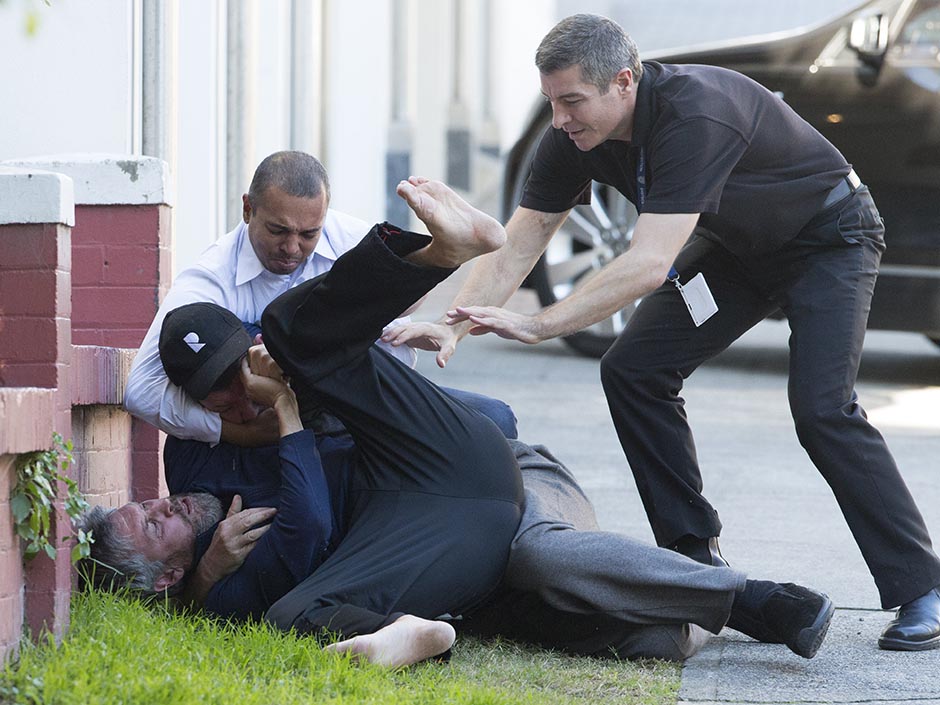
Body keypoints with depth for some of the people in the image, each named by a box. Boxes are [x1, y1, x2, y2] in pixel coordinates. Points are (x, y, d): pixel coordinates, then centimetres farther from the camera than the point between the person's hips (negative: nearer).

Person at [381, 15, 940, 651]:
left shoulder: (695, 114, -39)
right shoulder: (575, 135, -15)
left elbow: (651, 263, -44)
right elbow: (516, 247, -13)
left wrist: (539, 326, -46)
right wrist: (455, 326, -28)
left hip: (827, 238, -8)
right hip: (738, 244, 8)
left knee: (821, 409, -22)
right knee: (633, 371, -6)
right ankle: (697, 558, 4)